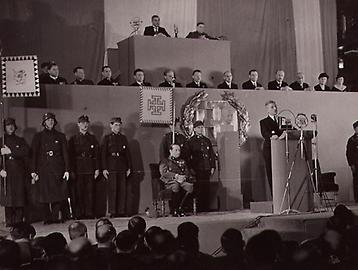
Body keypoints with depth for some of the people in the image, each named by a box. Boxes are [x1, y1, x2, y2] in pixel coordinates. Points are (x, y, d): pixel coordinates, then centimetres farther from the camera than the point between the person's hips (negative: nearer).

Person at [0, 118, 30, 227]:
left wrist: (10, 151, -12)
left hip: (19, 173, 1)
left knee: (19, 196, -4)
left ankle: (19, 221, 0)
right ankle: (9, 221, -2)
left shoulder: (20, 140, 15)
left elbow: (27, 151, -4)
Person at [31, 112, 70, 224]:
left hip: (57, 169, 1)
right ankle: (47, 218, 6)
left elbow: (65, 153, 8)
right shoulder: (38, 136, 8)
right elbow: (34, 154, 5)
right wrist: (33, 171, -4)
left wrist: (67, 170, -2)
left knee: (58, 194, -6)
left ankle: (56, 217, -1)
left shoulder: (60, 136, 11)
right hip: (43, 169, 0)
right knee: (45, 194, -1)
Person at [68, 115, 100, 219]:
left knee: (90, 191, 0)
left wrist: (97, 169, 1)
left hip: (90, 169, 1)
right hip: (78, 169, -1)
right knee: (78, 192, -2)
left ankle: (89, 213, 5)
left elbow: (97, 154, 9)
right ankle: (78, 214, 3)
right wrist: (72, 170, -5)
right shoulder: (73, 139, 8)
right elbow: (71, 155, 3)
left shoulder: (92, 138, 13)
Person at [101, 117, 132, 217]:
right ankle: (112, 212, 1)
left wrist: (129, 167, 7)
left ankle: (121, 211, 6)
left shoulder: (123, 138, 14)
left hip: (122, 167, 3)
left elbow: (127, 153, 14)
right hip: (111, 167, -3)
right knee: (112, 189, -4)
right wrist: (104, 168, -8)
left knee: (122, 189, 1)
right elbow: (103, 154, 0)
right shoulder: (107, 138, 4)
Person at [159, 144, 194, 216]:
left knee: (190, 186, -31)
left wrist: (184, 177, -8)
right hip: (169, 182, -4)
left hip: (182, 181, 4)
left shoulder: (182, 161, 28)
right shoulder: (165, 161, 14)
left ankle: (180, 208, -23)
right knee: (176, 186, -40)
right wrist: (176, 176, -15)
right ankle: (175, 210, -29)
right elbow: (164, 173, -3)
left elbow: (187, 172, 17)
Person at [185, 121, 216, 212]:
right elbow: (187, 156, -1)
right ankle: (199, 209, -3)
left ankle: (206, 209, 7)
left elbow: (212, 155, 18)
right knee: (198, 190, -7)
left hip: (207, 169, 4)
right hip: (197, 170, -4)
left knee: (207, 190, 2)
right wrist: (191, 168, -9)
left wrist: (212, 167, 9)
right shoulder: (190, 141, 3)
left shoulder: (207, 140, 17)